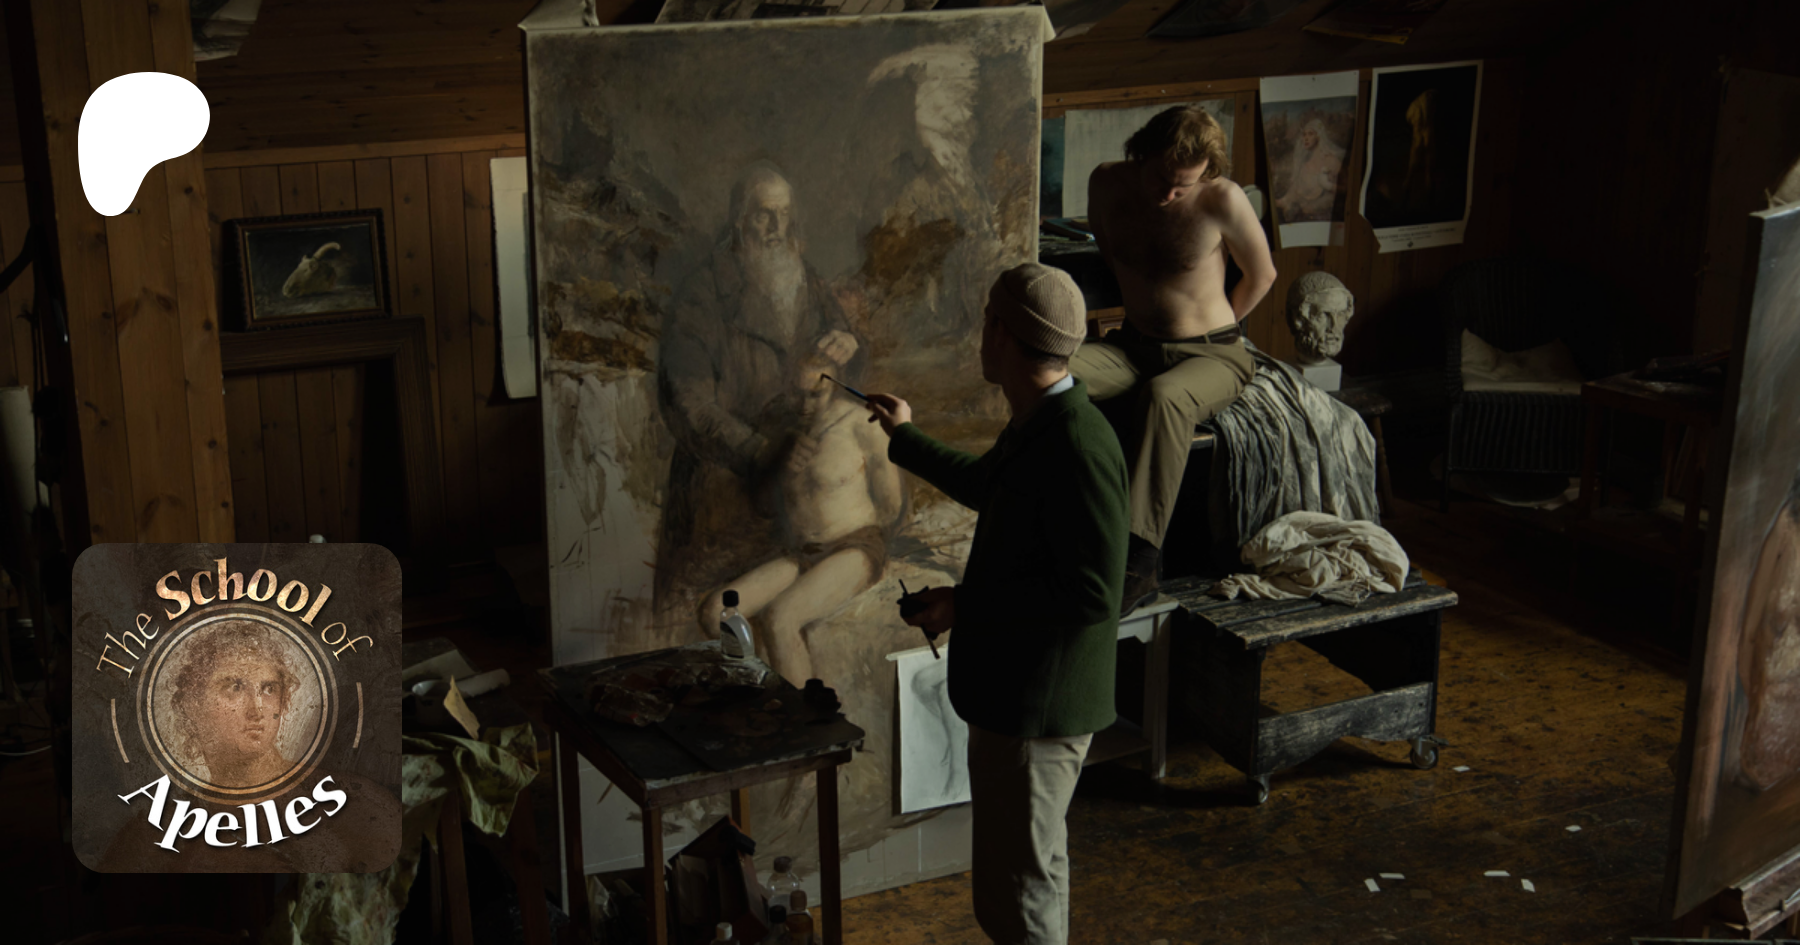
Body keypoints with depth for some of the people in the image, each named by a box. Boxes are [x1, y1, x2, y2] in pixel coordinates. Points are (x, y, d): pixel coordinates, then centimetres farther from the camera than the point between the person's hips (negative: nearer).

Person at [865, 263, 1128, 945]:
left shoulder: (1077, 448, -26)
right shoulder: (1035, 427, 6)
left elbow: (1094, 592, -28)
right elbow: (987, 487, 29)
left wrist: (965, 605, -22)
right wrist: (905, 440, 38)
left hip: (1040, 704, -10)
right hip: (1008, 692, 10)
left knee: (1023, 890, 2)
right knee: (1020, 871, 24)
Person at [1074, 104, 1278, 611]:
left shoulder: (1221, 199, -16)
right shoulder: (1108, 183, -3)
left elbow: (1262, 275, 0)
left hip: (1213, 355, -4)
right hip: (1133, 343, 4)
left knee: (1164, 396, -40)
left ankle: (1138, 564, -40)